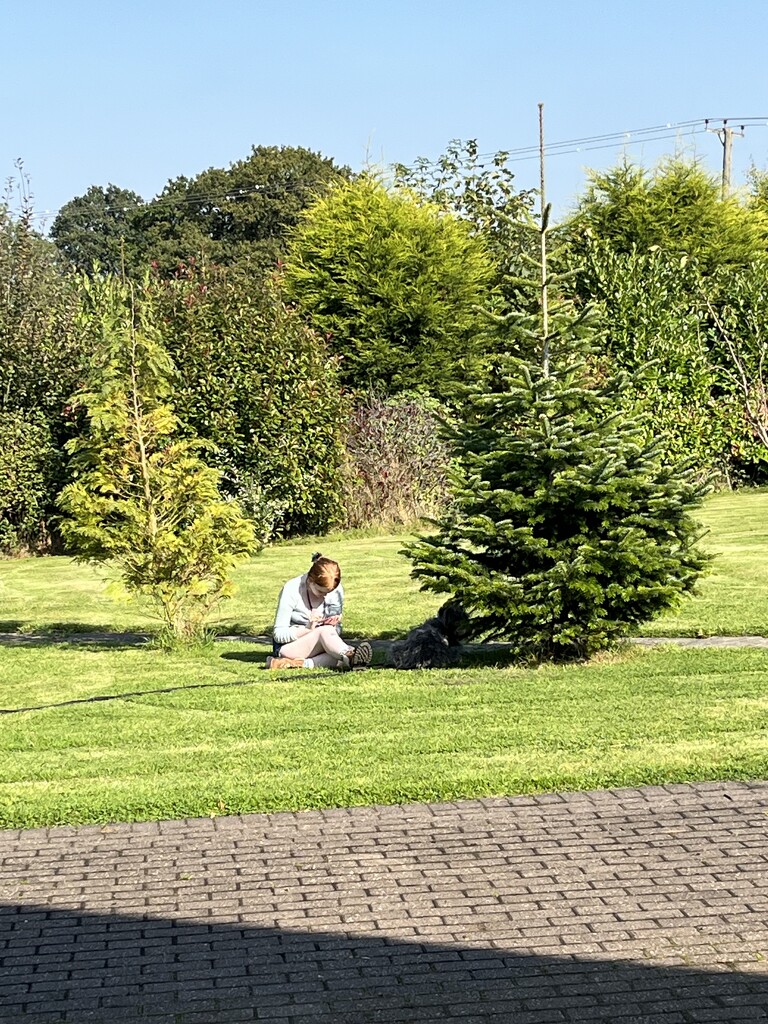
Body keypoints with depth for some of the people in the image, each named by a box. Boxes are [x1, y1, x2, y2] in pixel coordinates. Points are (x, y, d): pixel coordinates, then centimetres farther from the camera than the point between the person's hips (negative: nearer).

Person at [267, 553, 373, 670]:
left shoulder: (336, 591, -3)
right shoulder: (292, 590, -15)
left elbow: (337, 630, 6)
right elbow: (278, 634, -14)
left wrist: (333, 625, -18)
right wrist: (308, 628, -28)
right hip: (288, 646, -5)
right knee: (325, 630, -36)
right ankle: (350, 657, -63)